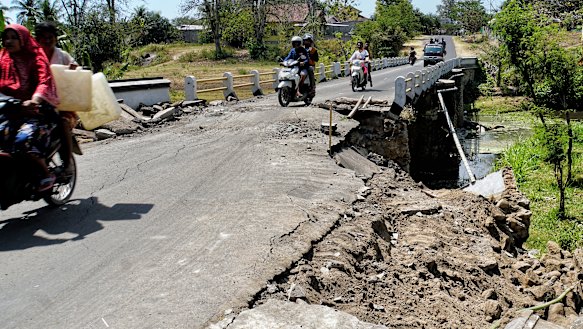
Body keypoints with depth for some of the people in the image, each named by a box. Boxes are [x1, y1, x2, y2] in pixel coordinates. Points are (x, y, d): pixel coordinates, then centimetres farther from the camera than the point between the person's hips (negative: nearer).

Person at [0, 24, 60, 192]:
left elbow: (45, 82, -16)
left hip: (37, 110, -5)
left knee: (23, 139, -27)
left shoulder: (36, 58, 0)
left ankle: (47, 174, -7)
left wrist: (34, 101, -36)